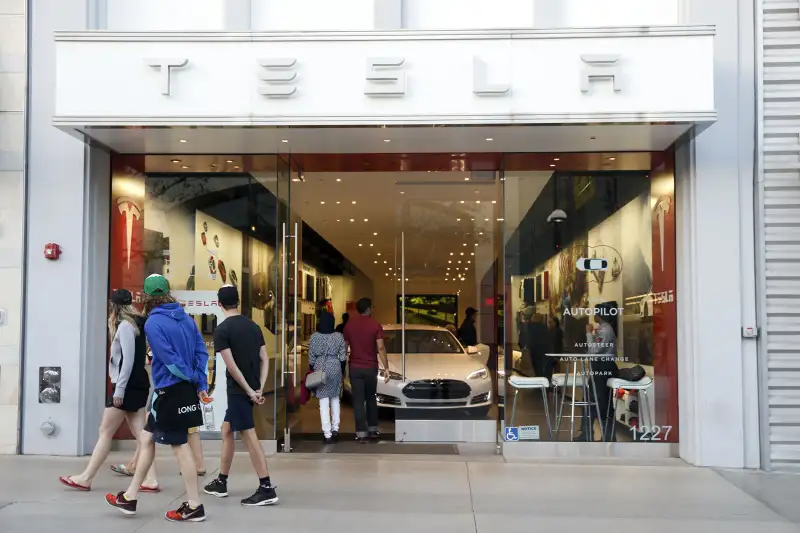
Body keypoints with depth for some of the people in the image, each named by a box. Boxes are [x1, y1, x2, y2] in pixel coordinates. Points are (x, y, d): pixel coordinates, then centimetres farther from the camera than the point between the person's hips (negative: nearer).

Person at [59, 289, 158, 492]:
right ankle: (150, 479, 2)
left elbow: (128, 360, -18)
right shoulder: (137, 323, 16)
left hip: (128, 386, -9)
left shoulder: (125, 325, -11)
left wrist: (119, 389, -19)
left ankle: (86, 478, 9)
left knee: (105, 432, 0)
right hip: (137, 385, 9)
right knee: (140, 433, 5)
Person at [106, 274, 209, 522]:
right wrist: (201, 384, 2)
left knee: (180, 447, 1)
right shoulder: (186, 318, 9)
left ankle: (194, 507, 10)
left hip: (170, 392, -8)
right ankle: (130, 497, 26)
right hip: (185, 390, 8)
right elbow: (201, 351, 4)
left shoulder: (153, 323, -13)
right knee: (146, 438, 18)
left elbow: (169, 360, -17)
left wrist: (192, 379, -2)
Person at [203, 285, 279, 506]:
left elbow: (231, 365, -16)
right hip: (252, 388, 8)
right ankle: (221, 483, 28)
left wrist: (249, 391, -11)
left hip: (239, 390, -8)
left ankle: (267, 489, -6)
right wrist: (260, 388, 2)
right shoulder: (253, 325, 9)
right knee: (227, 430, 19)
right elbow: (265, 359, 5)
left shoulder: (222, 329, -11)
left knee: (249, 436, -6)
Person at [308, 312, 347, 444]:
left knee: (324, 402, 1)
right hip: (335, 368, 1)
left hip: (319, 369, -1)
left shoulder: (314, 337, -4)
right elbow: (343, 357, -2)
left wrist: (312, 371, 9)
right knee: (335, 399, 18)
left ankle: (327, 434, 0)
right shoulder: (339, 336, -3)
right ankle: (335, 428, 12)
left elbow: (311, 357, 0)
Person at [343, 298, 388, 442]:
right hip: (371, 367, 0)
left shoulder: (349, 325, 0)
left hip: (355, 367, 1)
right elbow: (381, 348, -13)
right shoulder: (375, 325, -7)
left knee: (358, 401, 2)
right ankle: (373, 430, 21)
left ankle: (361, 433, -2)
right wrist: (386, 368, -11)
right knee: (371, 399, 16)